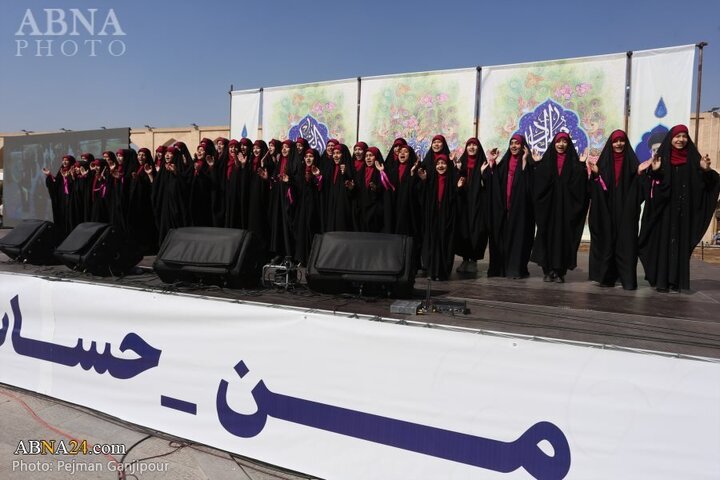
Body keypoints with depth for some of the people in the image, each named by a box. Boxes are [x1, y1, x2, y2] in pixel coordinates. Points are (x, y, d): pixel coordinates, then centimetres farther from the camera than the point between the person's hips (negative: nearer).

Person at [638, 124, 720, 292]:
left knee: (681, 243, 2)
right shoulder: (662, 157, 2)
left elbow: (705, 182, 4)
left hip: (684, 210, 2)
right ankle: (661, 279, 2)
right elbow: (652, 183, -3)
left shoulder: (693, 157, 6)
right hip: (664, 208, -1)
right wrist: (654, 171, -22)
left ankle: (677, 280, 6)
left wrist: (706, 170, -15)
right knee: (663, 241, -1)